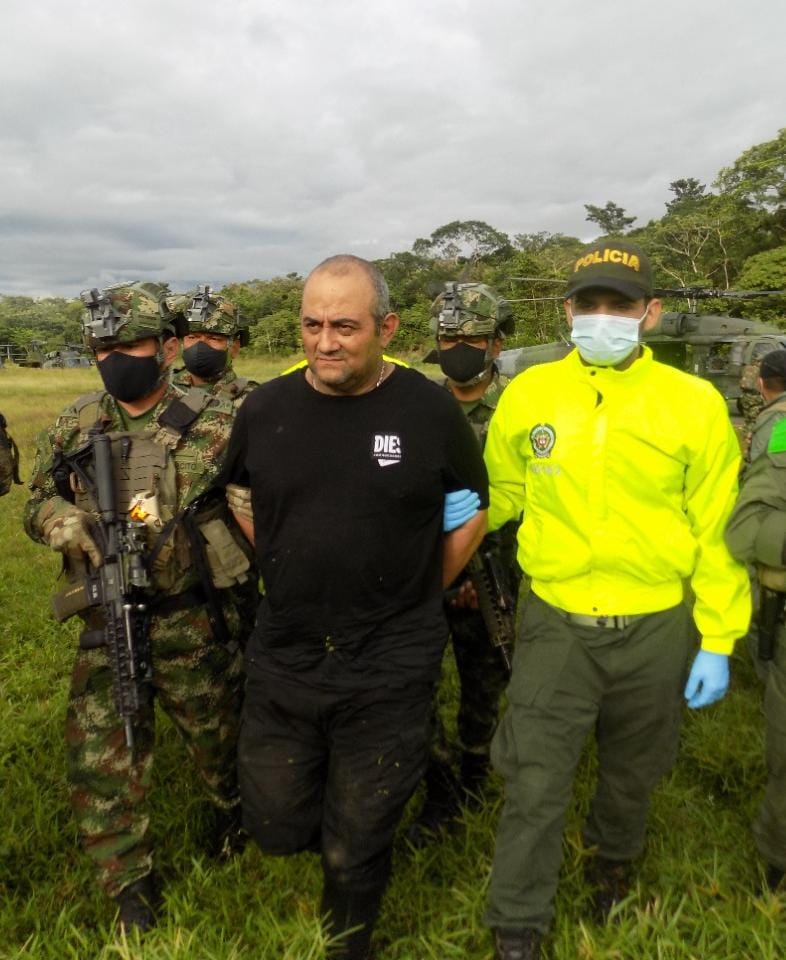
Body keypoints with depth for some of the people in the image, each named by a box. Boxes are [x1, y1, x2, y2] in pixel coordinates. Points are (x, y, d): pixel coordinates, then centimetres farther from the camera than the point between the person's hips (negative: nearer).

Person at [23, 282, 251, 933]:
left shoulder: (212, 428, -10)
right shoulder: (75, 429, 3)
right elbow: (38, 504, 12)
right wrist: (64, 521, -10)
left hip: (192, 620, -3)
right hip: (105, 621, 3)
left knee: (216, 732, 18)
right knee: (101, 754, 7)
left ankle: (234, 809, 51)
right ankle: (129, 885, 30)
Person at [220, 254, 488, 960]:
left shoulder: (430, 410, -10)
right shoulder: (264, 410, -2)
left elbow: (470, 512, 4)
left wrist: (414, 595, 4)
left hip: (391, 669, -3)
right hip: (283, 659, 3)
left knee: (356, 848, 13)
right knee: (276, 827, 18)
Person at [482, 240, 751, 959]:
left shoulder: (695, 403, -7)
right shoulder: (528, 394, -4)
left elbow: (716, 532, -3)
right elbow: (499, 492, 8)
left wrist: (717, 641, -2)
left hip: (657, 629, 1)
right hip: (557, 623, 0)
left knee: (632, 772, 24)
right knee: (536, 785, 4)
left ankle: (612, 859, 55)